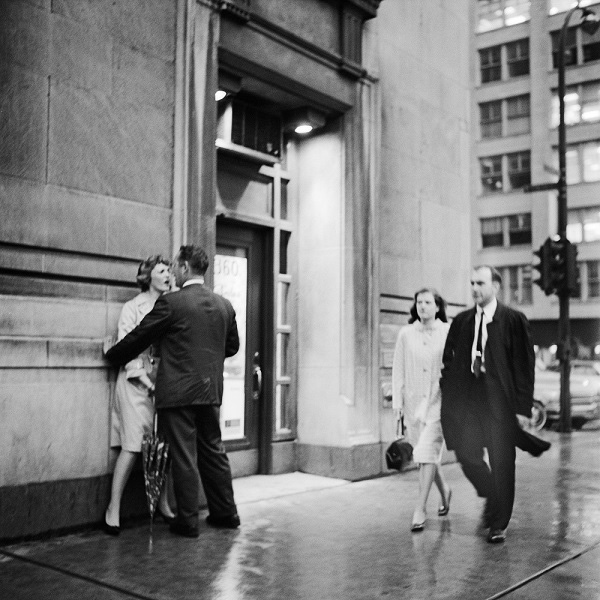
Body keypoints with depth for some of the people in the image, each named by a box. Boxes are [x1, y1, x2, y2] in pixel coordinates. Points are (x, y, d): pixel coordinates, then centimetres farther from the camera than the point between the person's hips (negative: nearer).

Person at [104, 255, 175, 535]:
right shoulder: (133, 307, -2)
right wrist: (145, 380, -14)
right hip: (137, 382, -5)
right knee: (133, 446, -7)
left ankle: (163, 504, 17)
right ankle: (113, 509, 2)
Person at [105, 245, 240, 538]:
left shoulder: (171, 302, -12)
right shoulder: (224, 305, 6)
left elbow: (138, 338, -4)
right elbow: (232, 346, 16)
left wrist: (111, 356, 12)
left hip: (178, 392, -6)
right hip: (210, 391, 6)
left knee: (184, 457, 1)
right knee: (213, 451, 17)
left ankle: (188, 521, 9)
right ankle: (225, 513, 25)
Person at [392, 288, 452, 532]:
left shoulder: (449, 333, -4)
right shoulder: (406, 334, 3)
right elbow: (398, 369, 5)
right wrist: (397, 400, 0)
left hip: (439, 401, -3)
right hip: (413, 402, 4)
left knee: (426, 452, -12)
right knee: (428, 454, 15)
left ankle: (419, 510, -5)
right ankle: (444, 490, 42)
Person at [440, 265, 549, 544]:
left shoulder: (514, 320, -3)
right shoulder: (461, 322, 8)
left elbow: (524, 364, -5)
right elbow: (449, 362, 12)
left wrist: (523, 406, -9)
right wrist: (448, 401, 4)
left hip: (501, 400, -3)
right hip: (466, 400, 4)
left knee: (501, 463, 3)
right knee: (467, 455, 0)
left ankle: (498, 524, 18)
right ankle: (493, 497, 30)